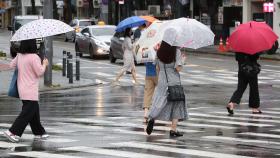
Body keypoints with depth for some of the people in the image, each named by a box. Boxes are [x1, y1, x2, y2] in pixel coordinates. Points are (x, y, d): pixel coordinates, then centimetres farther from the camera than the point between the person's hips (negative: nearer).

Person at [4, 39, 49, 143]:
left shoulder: (19, 56, 4)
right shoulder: (34, 57, -19)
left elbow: (12, 65, 16)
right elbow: (39, 72, -15)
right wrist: (44, 64, 2)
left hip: (22, 89, 8)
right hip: (31, 91, -8)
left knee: (34, 111, 17)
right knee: (28, 112, -6)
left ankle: (39, 132, 25)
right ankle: (13, 132, -11)